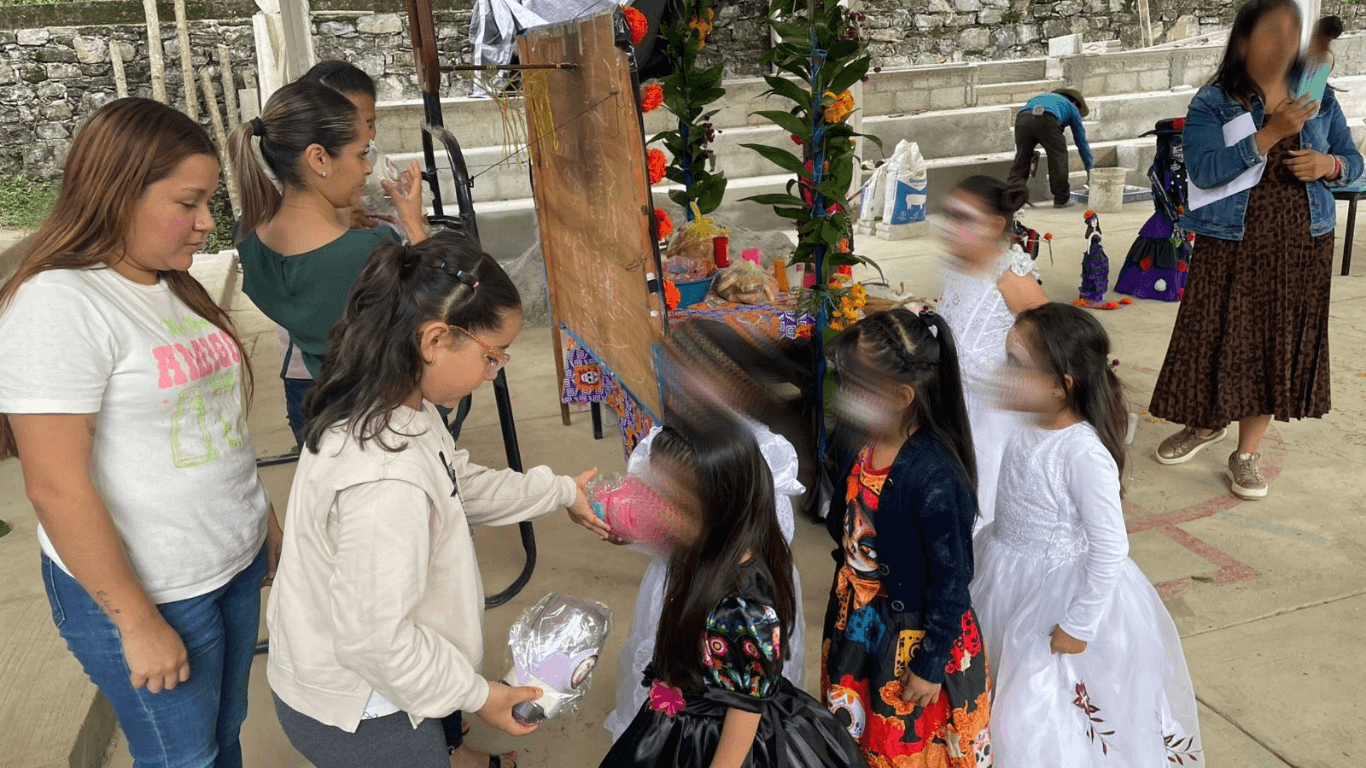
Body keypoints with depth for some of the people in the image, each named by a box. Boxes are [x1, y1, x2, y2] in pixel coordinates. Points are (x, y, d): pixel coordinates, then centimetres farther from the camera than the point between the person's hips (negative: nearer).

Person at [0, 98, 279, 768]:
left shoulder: (173, 286, 6)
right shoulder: (59, 303, -20)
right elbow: (56, 488, -21)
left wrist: (266, 517, 16)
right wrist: (139, 623, -16)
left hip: (238, 566, 7)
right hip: (144, 594, -7)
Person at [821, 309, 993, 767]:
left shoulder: (935, 478, -31)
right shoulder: (857, 442, -11)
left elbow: (951, 580, -22)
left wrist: (930, 666, -14)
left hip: (913, 633, -6)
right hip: (857, 617, 6)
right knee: (861, 731, 27)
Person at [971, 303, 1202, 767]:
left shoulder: (1084, 455, -28)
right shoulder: (1029, 428, -6)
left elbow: (1109, 549, -23)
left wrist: (1077, 626, -17)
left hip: (1058, 591, -7)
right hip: (1011, 583, 7)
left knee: (1043, 725, 8)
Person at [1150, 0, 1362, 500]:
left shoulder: (1319, 98, 6)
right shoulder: (1212, 103, -6)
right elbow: (1203, 170, -20)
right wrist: (1271, 133, -27)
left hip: (1302, 246, 4)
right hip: (1231, 246, -3)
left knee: (1278, 346, 6)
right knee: (1217, 340, 4)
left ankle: (1247, 453, 19)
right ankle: (1207, 425, 31)